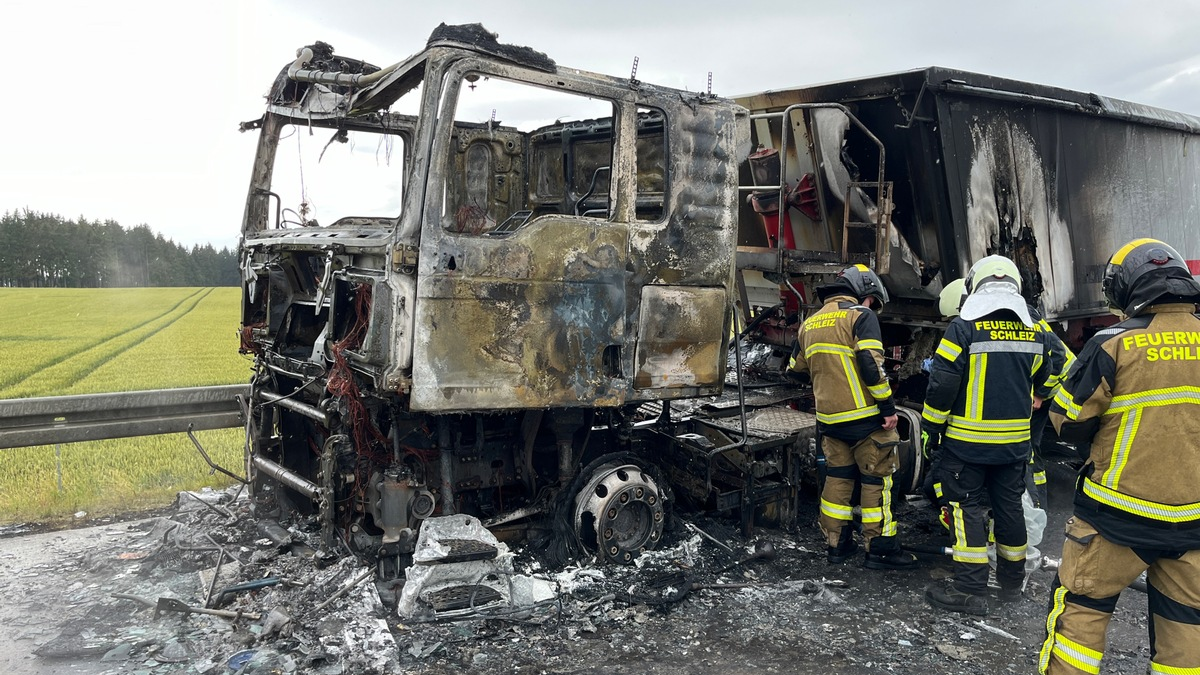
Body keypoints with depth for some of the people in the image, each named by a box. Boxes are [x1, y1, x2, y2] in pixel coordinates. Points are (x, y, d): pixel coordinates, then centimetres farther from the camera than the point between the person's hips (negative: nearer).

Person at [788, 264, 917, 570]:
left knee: (837, 478, 16)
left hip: (829, 418, 6)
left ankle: (837, 543, 22)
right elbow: (871, 364, -19)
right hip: (865, 417, -6)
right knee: (876, 480, 3)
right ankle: (879, 549, 9)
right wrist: (888, 406, -13)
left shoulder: (809, 324, 14)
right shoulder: (860, 316, -8)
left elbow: (795, 368, 21)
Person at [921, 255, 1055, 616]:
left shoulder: (964, 326, -13)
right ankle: (1012, 580, 30)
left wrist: (930, 429, -6)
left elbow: (942, 383, -15)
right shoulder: (1035, 331, 5)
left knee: (966, 506, 1)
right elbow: (1043, 380, 19)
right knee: (1009, 505, 16)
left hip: (967, 438, -5)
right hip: (1015, 440, 5)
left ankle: (971, 589, 1)